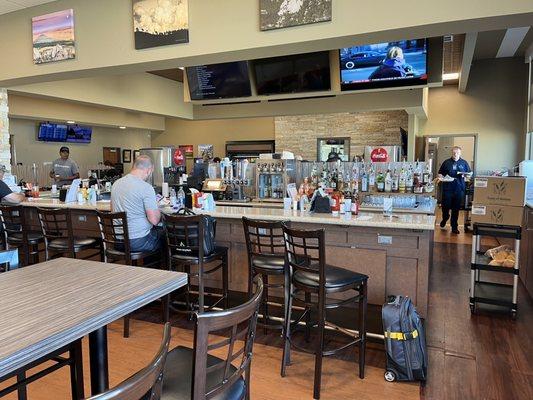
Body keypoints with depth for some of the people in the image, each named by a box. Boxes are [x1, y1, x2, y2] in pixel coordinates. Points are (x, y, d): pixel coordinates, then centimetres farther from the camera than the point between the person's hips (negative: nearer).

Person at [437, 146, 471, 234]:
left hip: (459, 189, 1)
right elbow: (440, 173, 8)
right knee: (446, 206, 3)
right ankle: (445, 219, 34)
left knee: (456, 208, 5)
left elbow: (469, 174, 13)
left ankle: (454, 227, 15)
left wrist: (464, 175, -8)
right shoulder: (446, 162, 5)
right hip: (447, 188, -1)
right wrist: (440, 177, -14)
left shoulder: (464, 163, 8)